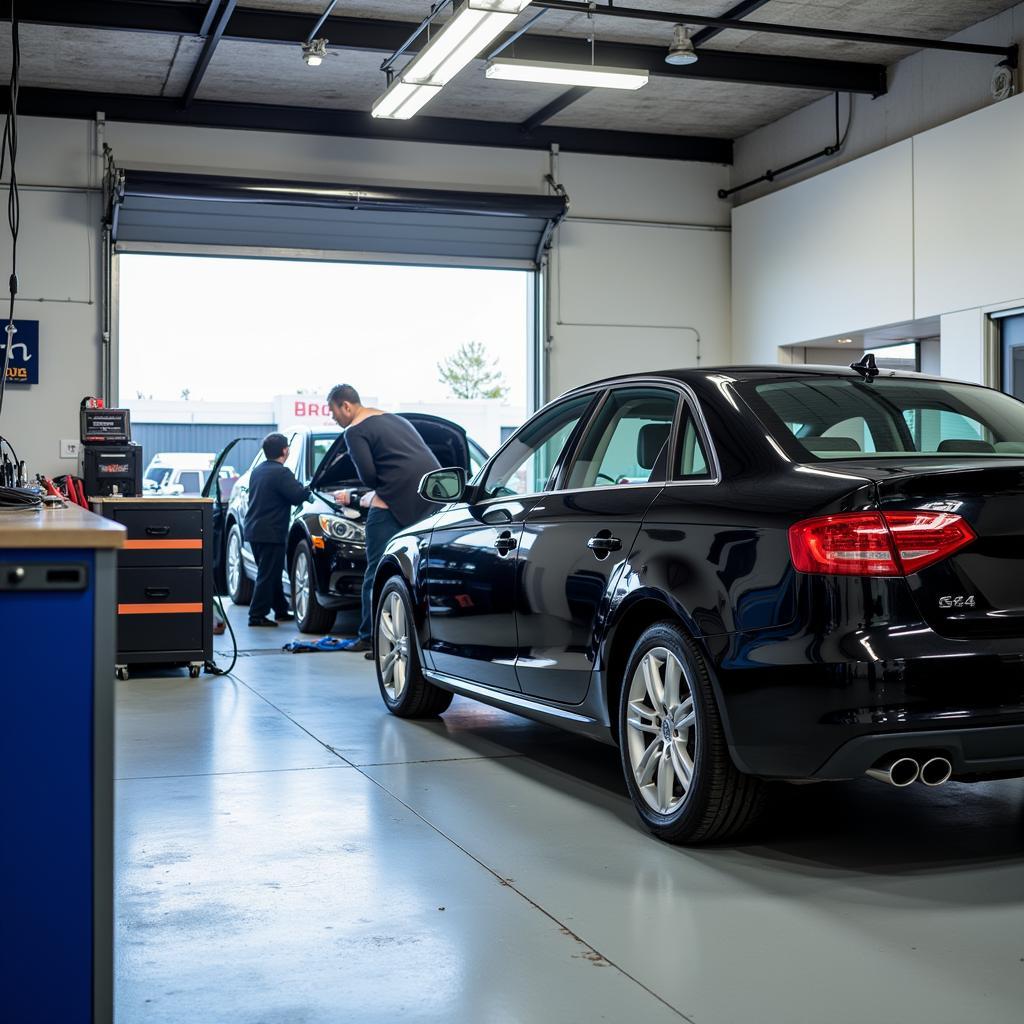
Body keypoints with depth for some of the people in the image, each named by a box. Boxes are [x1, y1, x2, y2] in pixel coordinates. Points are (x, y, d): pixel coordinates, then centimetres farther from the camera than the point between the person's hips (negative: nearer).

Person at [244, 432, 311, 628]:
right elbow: (298, 496, -22)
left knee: (271, 574, 17)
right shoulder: (281, 473, -16)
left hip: (253, 530, 9)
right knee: (268, 575, -4)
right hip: (270, 533, -9)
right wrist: (308, 489, 0)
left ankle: (281, 611, 25)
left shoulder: (257, 471, 13)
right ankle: (257, 616, -4)